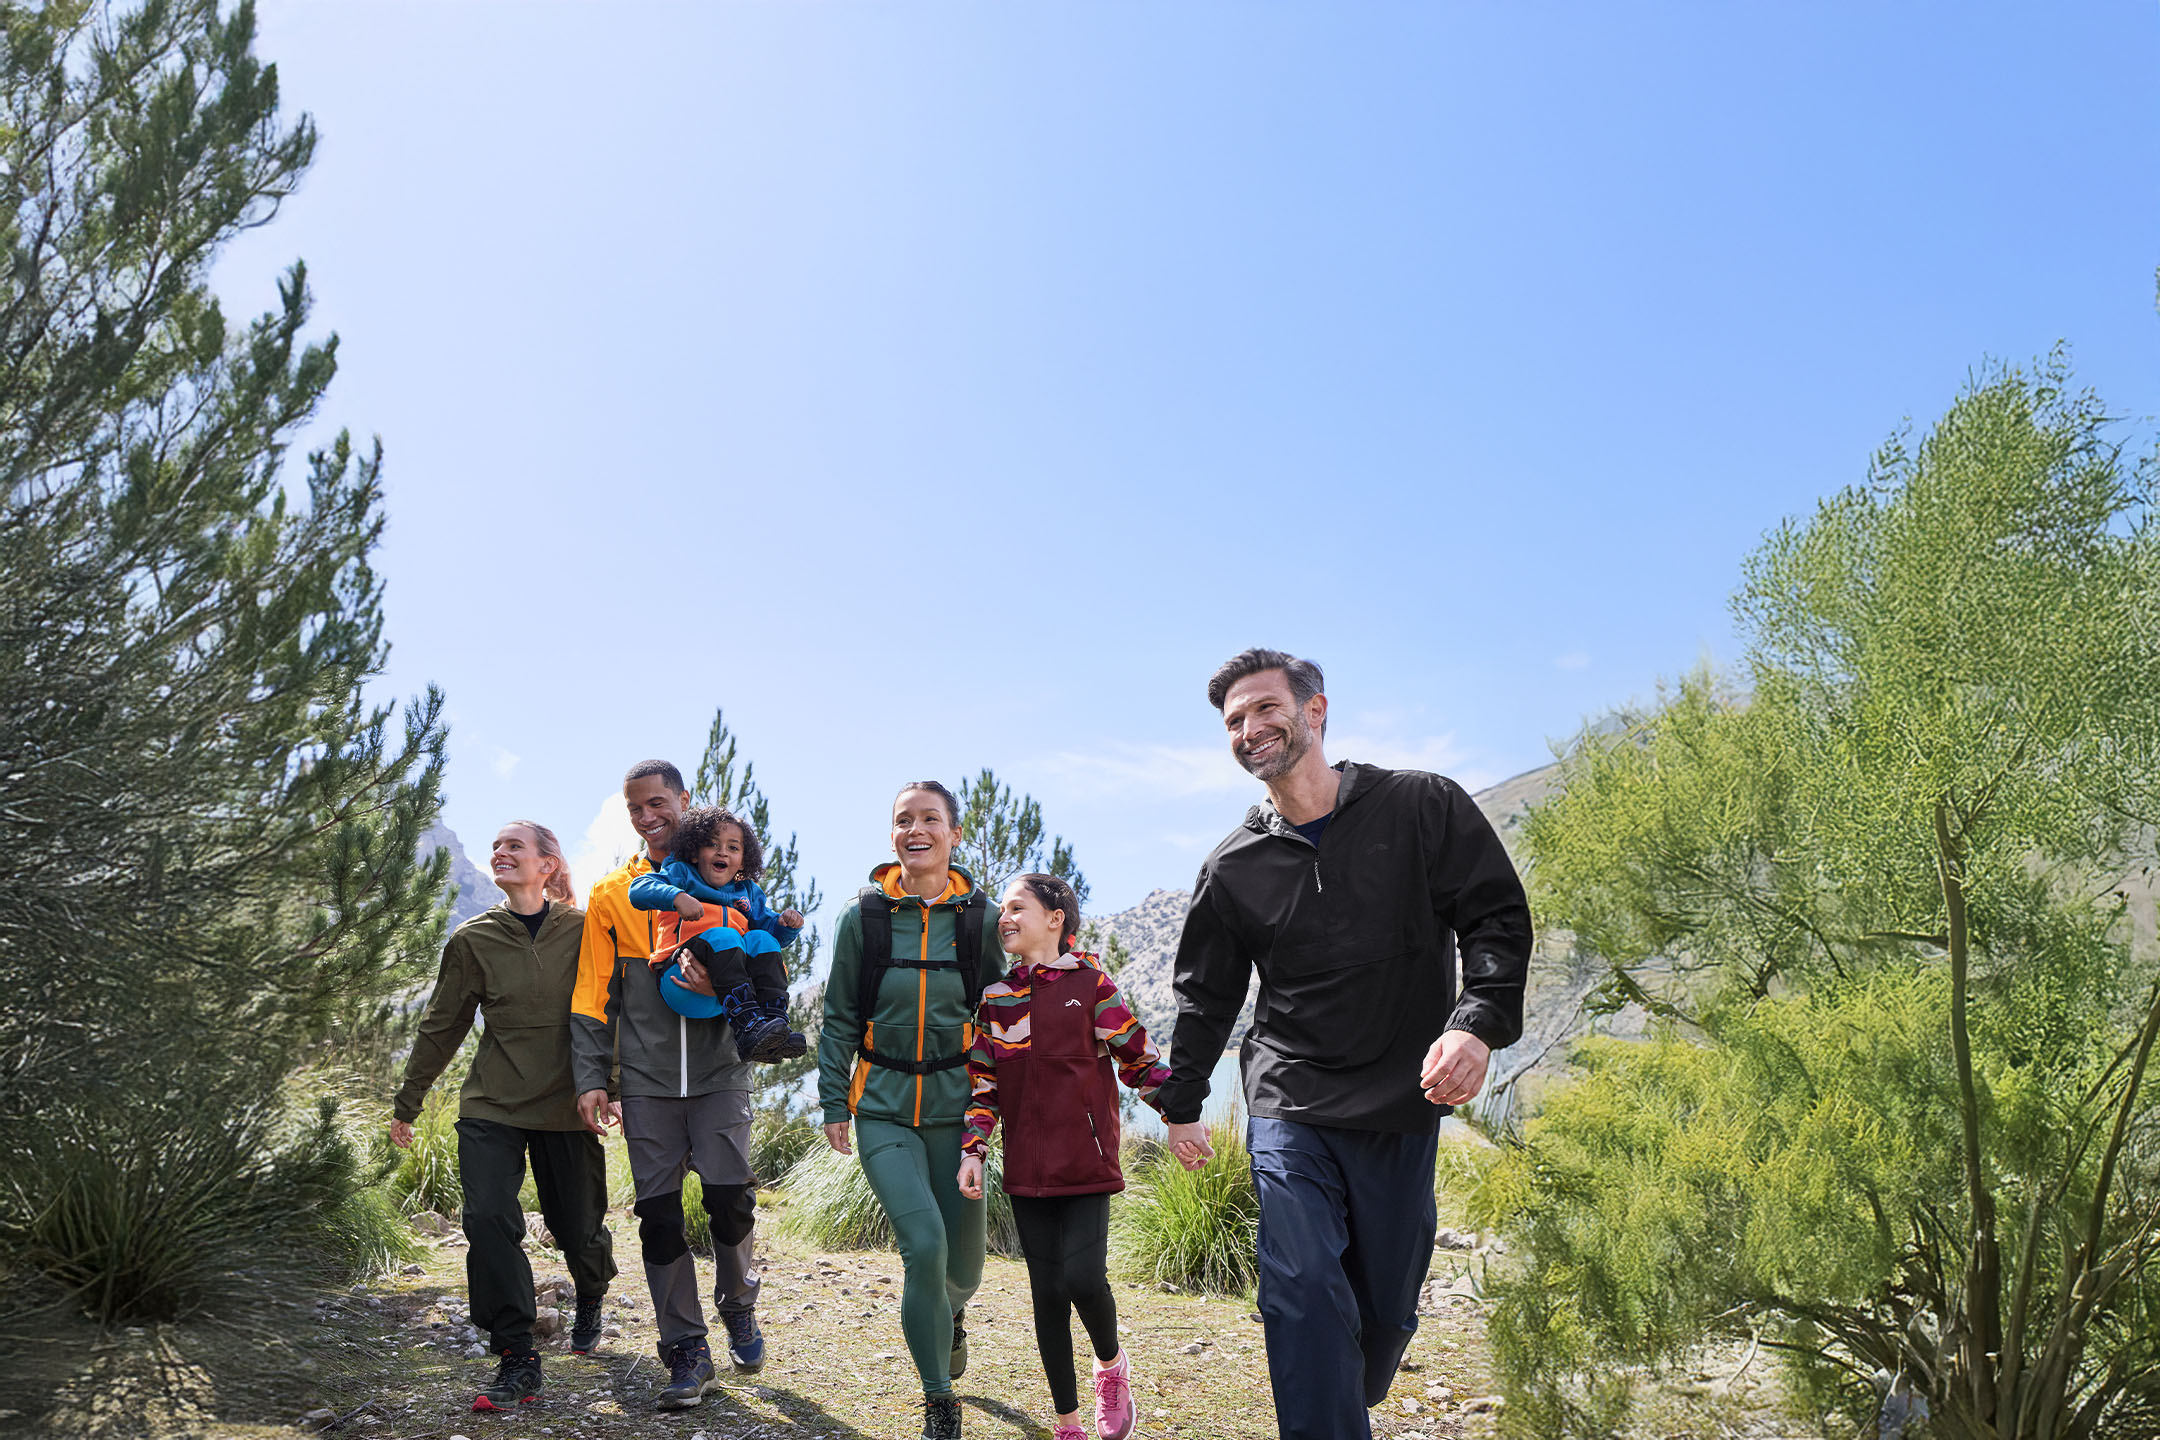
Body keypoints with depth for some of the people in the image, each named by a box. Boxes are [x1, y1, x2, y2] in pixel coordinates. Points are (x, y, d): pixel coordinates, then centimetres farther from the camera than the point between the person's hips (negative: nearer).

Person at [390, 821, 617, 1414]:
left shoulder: (583, 929, -3)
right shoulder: (474, 938, 2)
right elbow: (441, 1026, 10)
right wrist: (406, 1103, 14)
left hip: (566, 1105, -1)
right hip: (490, 1106, 1)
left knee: (579, 1228, 8)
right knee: (489, 1220, -14)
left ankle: (590, 1299, 42)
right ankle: (518, 1361, -3)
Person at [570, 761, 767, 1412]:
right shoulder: (611, 895, 10)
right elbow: (593, 993, 9)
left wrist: (720, 985, -16)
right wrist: (592, 1077, 0)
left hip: (719, 1071, -1)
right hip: (646, 1079, 1)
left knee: (730, 1196, -8)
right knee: (659, 1212, 1)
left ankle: (739, 1305, 21)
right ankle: (687, 1351, 13)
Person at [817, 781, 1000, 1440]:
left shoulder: (981, 918, 1)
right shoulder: (862, 917, 0)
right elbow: (840, 1019, 7)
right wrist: (833, 1102, 3)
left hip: (956, 1102, 1)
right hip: (883, 1106, -1)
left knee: (962, 1260, 7)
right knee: (923, 1245, -15)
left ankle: (950, 1316, 47)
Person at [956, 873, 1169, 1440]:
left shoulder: (1091, 985, -2)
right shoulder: (996, 998, 8)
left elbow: (1140, 1058, 1)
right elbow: (982, 1083, 10)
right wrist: (974, 1150, 1)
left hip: (1085, 1162, -4)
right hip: (1027, 1169, 4)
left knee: (1083, 1278, -14)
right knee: (1047, 1291, 6)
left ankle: (1112, 1365, 19)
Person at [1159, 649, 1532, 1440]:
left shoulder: (1424, 807, -1)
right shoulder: (1232, 868, 5)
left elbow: (1496, 918, -4)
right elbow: (1204, 997, 15)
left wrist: (1477, 1024, -19)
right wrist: (1181, 1103, 17)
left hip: (1402, 1111, 0)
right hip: (1289, 1113, 1)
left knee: (1385, 1307, 9)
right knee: (1304, 1291, -13)